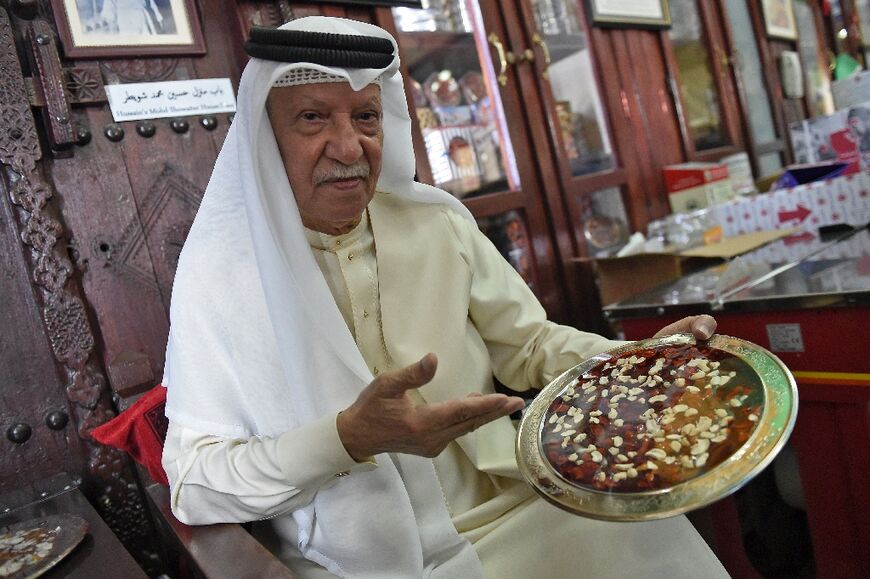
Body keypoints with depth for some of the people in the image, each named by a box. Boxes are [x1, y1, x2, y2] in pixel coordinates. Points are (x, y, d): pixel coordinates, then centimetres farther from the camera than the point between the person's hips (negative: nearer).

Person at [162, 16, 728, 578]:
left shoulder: (438, 225, -1)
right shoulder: (219, 269, -12)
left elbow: (527, 343, 5)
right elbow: (193, 483, -16)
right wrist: (348, 438, -32)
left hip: (504, 516, 1)